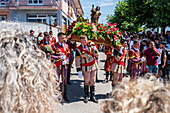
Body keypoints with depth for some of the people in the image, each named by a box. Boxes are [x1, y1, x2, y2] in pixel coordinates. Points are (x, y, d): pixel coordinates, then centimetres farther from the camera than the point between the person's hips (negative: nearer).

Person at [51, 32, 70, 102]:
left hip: (64, 65, 4)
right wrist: (60, 57, -17)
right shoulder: (54, 46, -2)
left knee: (64, 80, 7)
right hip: (57, 66, -3)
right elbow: (52, 56, -9)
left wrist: (66, 61, -6)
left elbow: (68, 55, 10)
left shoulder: (66, 46, 10)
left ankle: (64, 95, 17)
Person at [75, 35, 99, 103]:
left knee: (93, 82, 8)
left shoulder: (90, 46, 1)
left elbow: (96, 54, 5)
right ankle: (86, 97, 19)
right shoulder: (78, 49, -9)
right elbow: (77, 60, -10)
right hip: (86, 68, -4)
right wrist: (79, 71, -13)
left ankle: (92, 97, 17)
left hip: (93, 66, 4)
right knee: (87, 82, 3)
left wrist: (94, 48, -10)